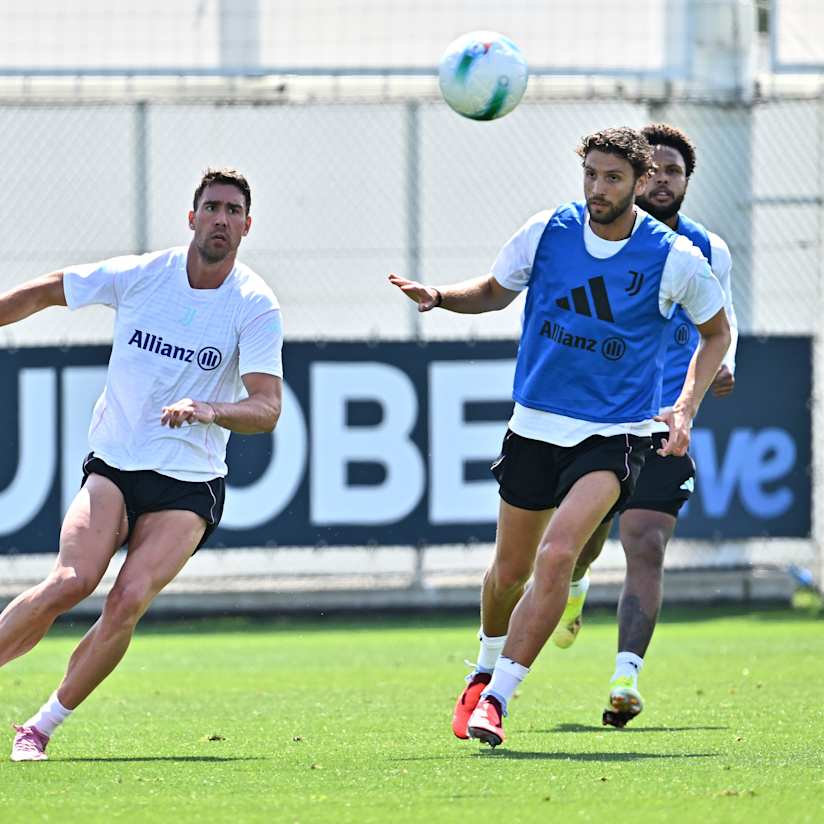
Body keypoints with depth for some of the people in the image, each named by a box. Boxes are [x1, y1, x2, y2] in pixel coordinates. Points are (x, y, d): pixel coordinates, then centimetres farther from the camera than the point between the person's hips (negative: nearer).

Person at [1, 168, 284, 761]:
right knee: (72, 582, -24)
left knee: (128, 602, -21)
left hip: (189, 487, -1)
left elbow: (267, 410, -14)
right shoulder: (138, 275, 0)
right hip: (112, 468, 1)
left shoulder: (256, 306, -6)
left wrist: (209, 410, -32)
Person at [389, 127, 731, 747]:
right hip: (536, 425, 3)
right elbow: (494, 292, 15)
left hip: (616, 434, -3)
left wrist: (685, 409, -4)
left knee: (557, 555, -23)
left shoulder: (675, 259, -9)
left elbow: (716, 331, 8)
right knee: (510, 572, 12)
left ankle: (496, 698, -18)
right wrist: (440, 296, -6)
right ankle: (487, 671, 42)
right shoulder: (547, 232, -4)